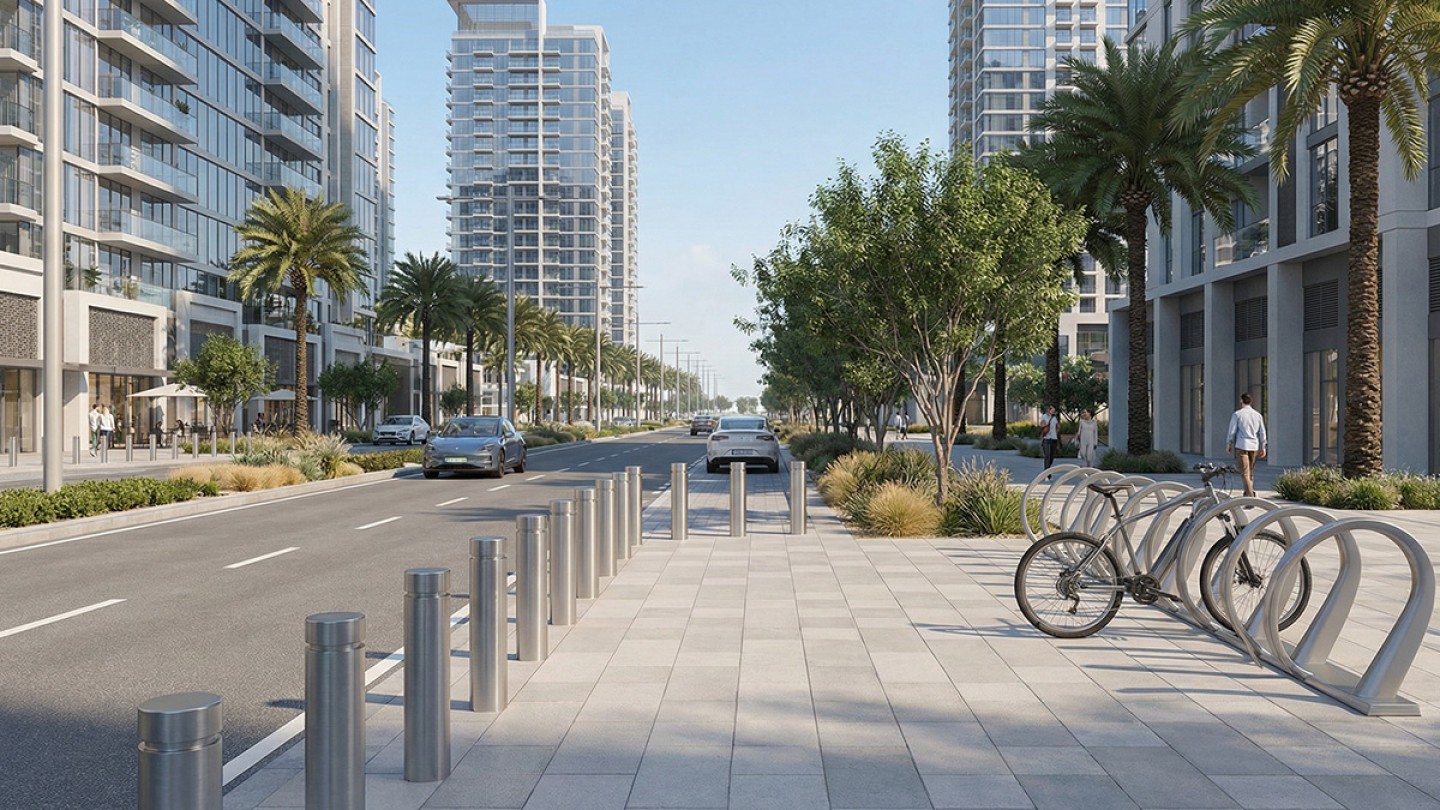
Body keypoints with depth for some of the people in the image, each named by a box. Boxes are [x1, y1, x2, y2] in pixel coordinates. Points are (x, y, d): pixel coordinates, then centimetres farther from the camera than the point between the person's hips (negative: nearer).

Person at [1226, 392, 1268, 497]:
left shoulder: (1237, 414, -5)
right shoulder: (1258, 415, 8)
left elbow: (1232, 431, -4)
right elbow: (1262, 432, 9)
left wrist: (1228, 444, 8)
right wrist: (1263, 448, 15)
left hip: (1241, 446, -5)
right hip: (1254, 446, 5)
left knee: (1245, 473, -7)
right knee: (1250, 471, 18)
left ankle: (1251, 496, -17)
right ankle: (1249, 492, 20)